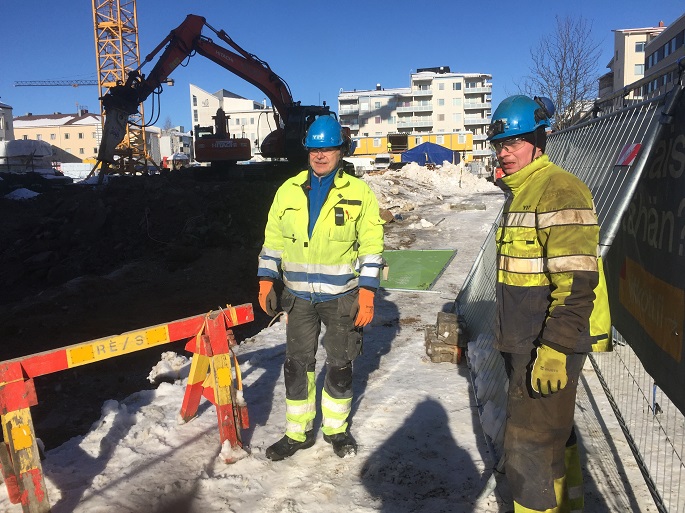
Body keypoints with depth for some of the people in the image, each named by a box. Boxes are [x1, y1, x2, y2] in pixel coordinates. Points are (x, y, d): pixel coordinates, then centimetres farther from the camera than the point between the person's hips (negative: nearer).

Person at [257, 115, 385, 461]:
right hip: (299, 297, 2)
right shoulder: (289, 191, 3)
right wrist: (266, 281, 2)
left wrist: (367, 293, -10)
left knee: (340, 365, 11)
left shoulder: (359, 192, -4)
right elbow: (273, 240, 9)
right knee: (296, 365, 9)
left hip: (342, 297, -2)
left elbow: (371, 246, -5)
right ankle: (298, 432, 26)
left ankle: (336, 429, 32)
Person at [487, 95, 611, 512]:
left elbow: (576, 282, -23)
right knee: (554, 433, 23)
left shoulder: (560, 191, -16)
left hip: (550, 344, -10)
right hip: (522, 341, 10)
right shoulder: (520, 191, 14)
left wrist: (554, 349, -25)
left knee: (530, 446, -1)